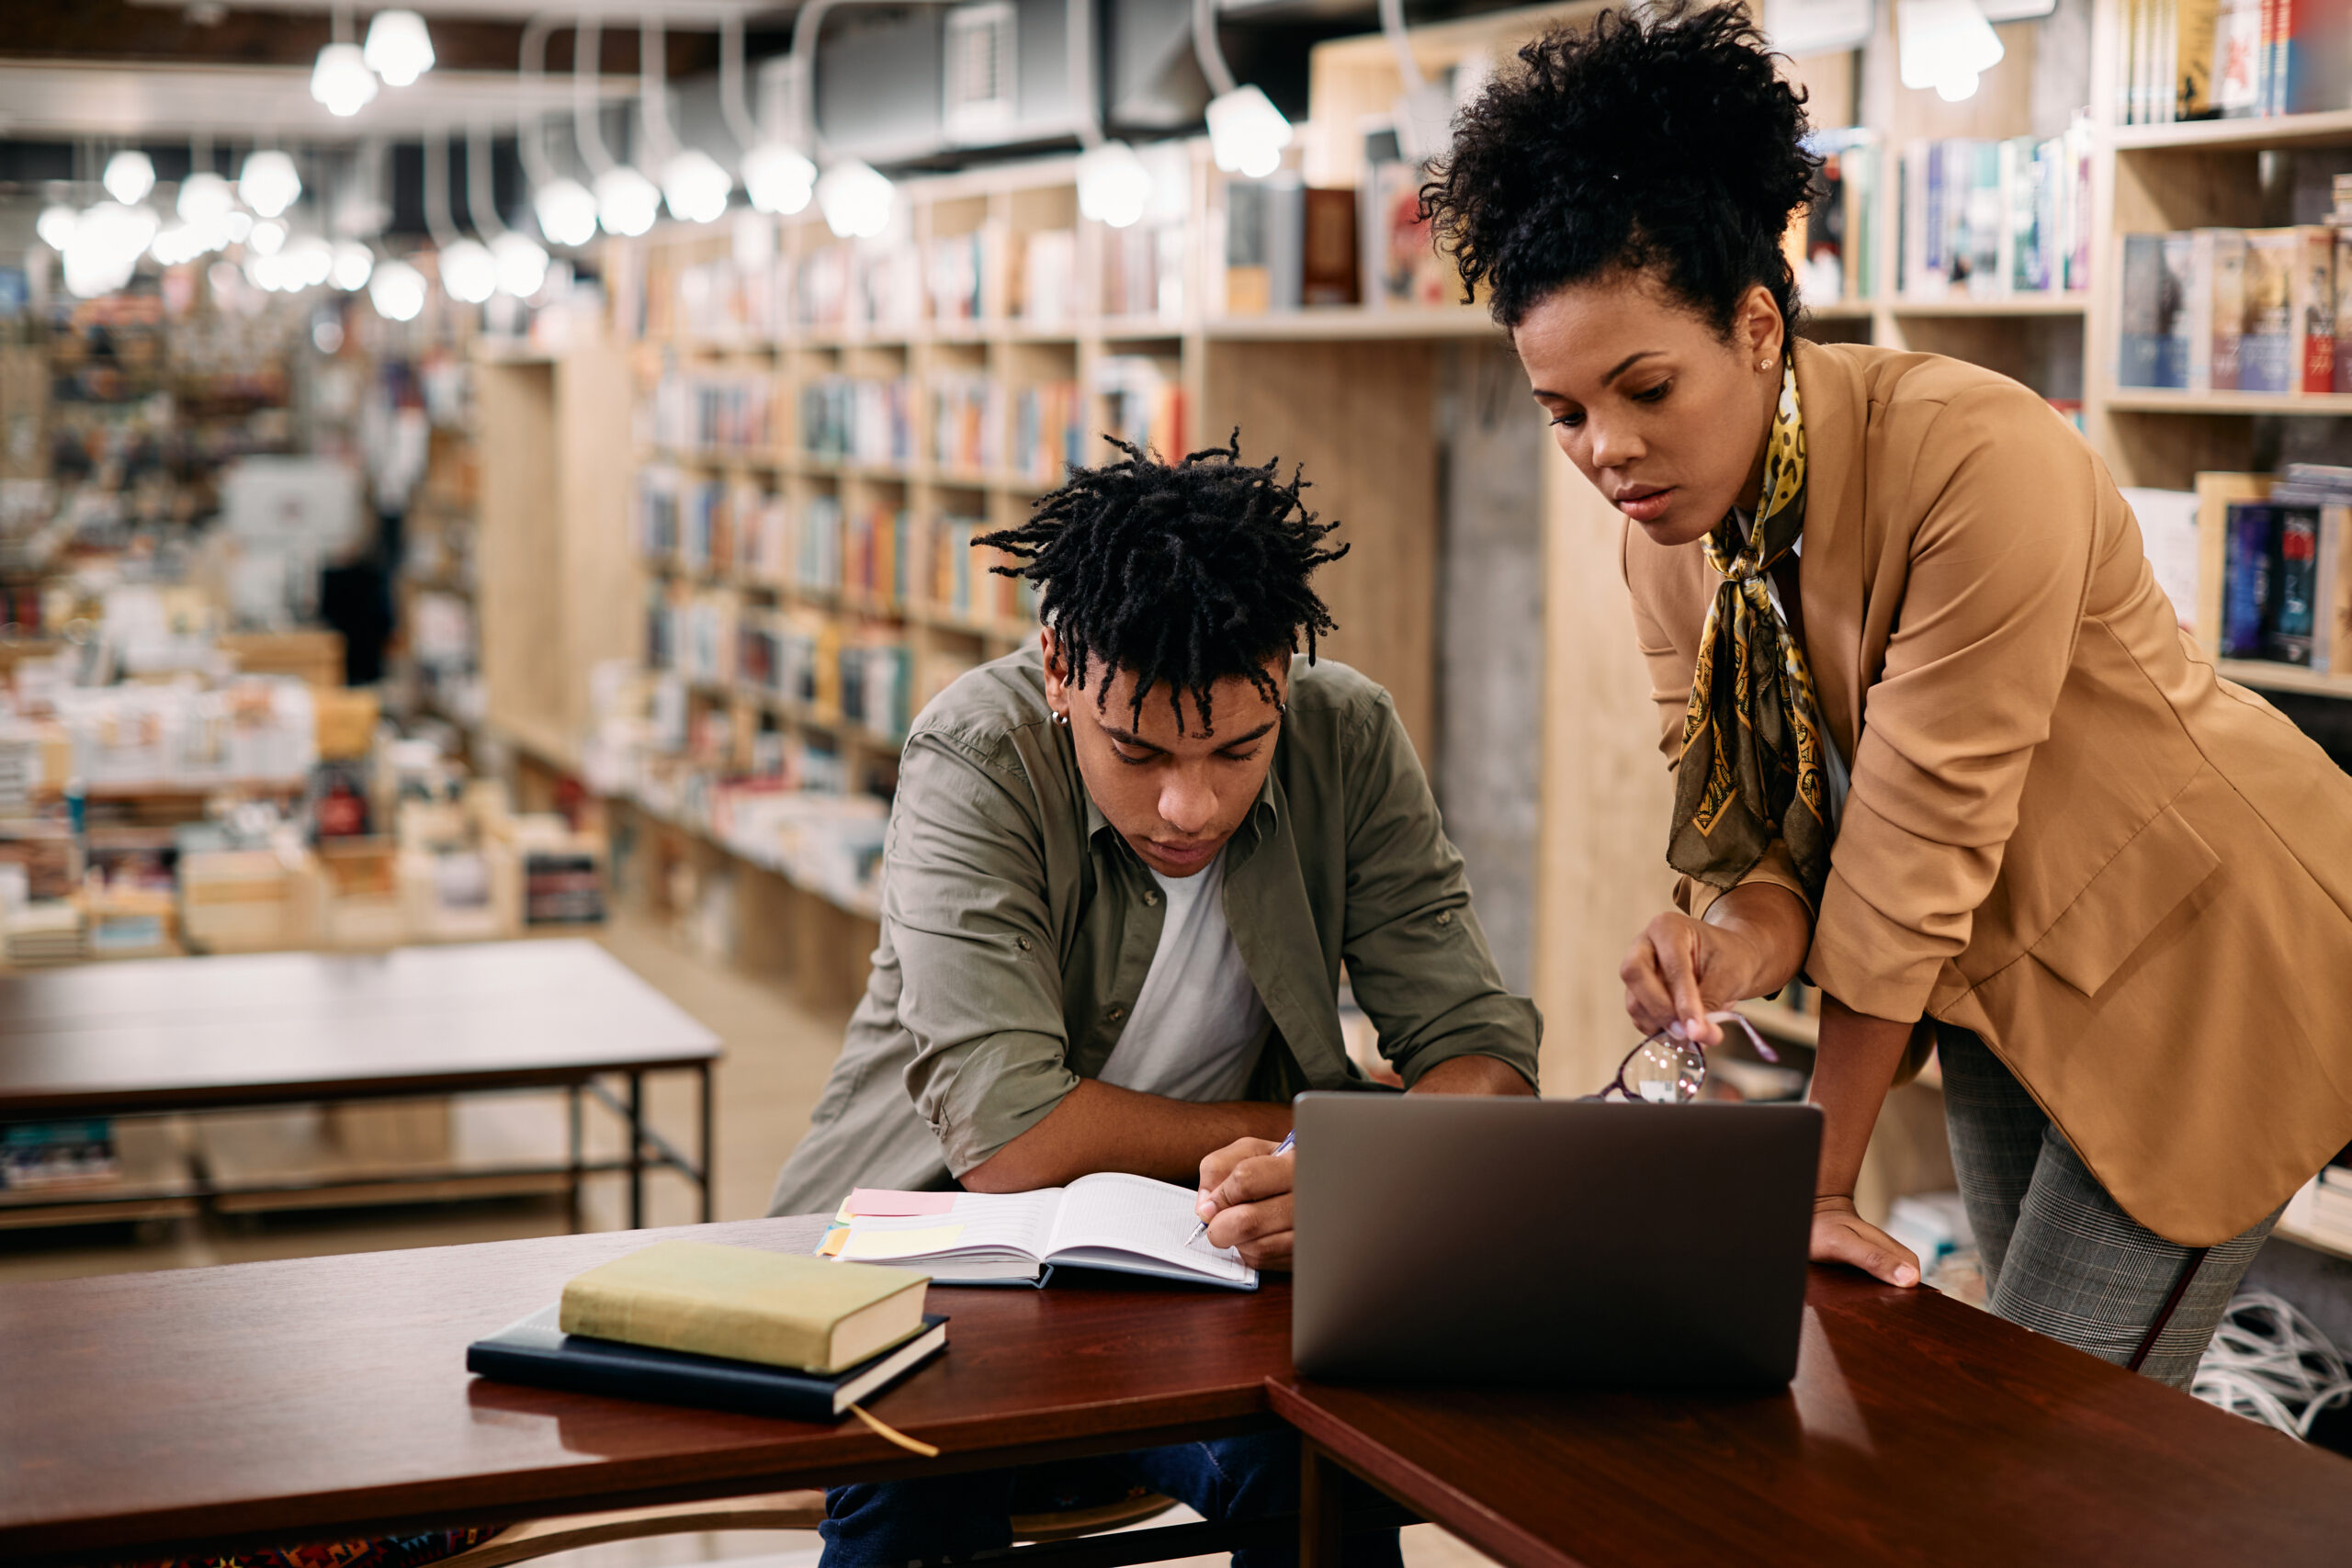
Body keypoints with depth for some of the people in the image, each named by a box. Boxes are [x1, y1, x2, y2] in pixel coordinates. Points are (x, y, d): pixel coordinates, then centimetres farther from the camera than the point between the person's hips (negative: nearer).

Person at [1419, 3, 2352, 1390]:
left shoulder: (1978, 462, -31)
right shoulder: (1666, 521, -8)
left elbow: (1918, 835, -27)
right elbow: (1753, 808, -3)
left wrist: (1824, 1183, -20)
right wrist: (1745, 929, -28)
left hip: (2204, 952, -7)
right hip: (1993, 968, 7)